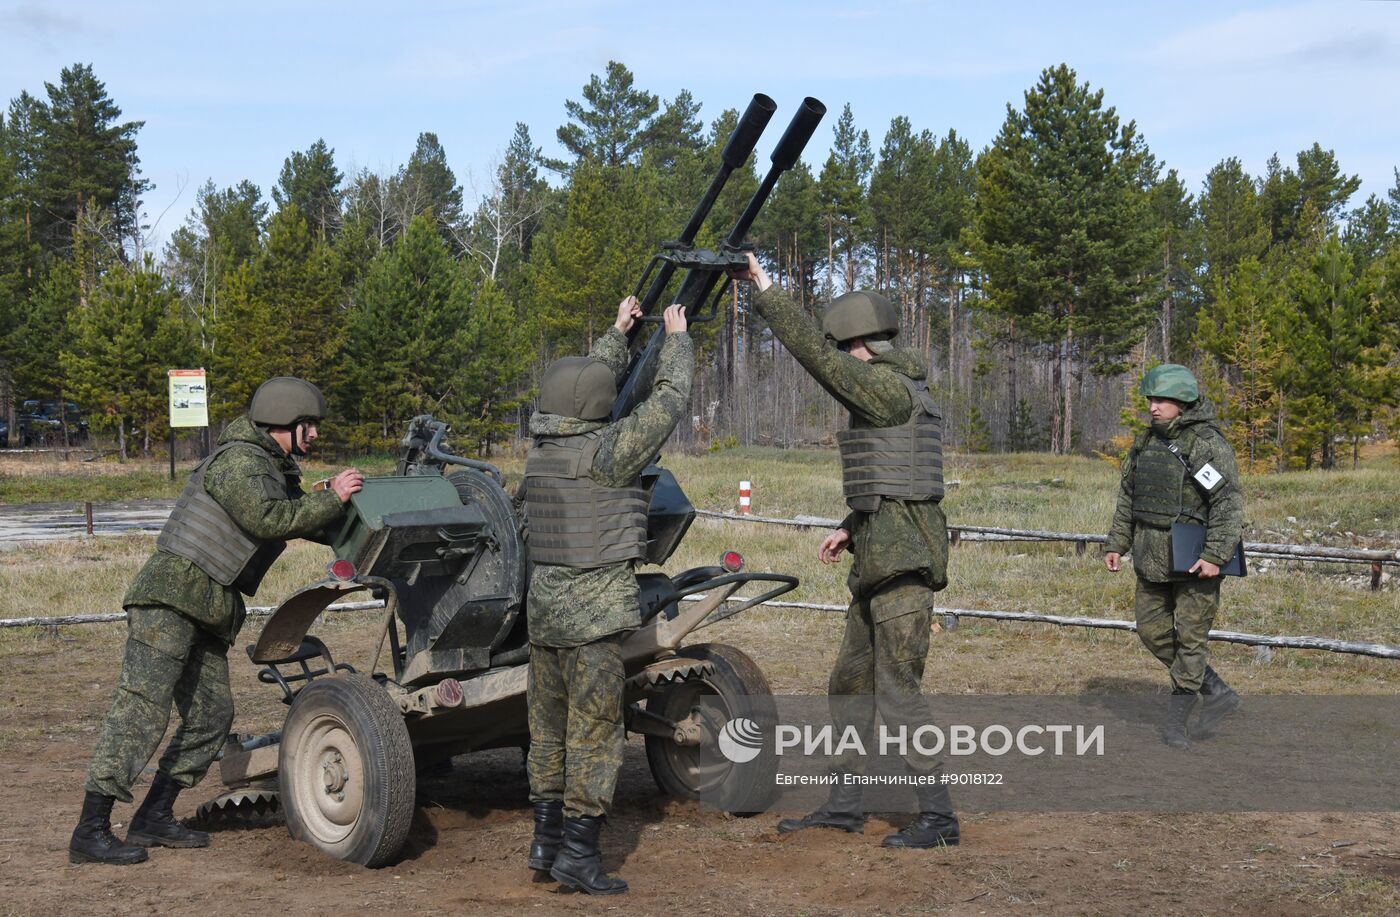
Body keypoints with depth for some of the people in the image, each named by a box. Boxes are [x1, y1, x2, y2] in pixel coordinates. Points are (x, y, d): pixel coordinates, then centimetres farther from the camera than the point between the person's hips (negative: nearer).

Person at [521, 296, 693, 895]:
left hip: (543, 605, 8)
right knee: (594, 730, -2)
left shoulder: (541, 447, 6)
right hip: (594, 610, -8)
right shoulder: (605, 453, -15)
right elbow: (670, 397, -5)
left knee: (548, 727, 14)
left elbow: (589, 382, 23)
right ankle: (578, 851, -2)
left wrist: (618, 331, 33)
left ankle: (546, 841, 21)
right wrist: (676, 338, 10)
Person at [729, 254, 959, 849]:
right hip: (881, 563, 11)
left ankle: (938, 817, 2)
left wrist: (766, 293, -17)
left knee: (897, 693, -6)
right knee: (850, 683, 16)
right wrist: (851, 529, 17)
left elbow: (813, 354, -22)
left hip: (903, 564, -11)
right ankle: (844, 805, 24)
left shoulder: (889, 390, -14)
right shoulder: (894, 397, 17)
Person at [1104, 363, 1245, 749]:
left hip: (1194, 559, -8)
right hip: (1152, 558, 8)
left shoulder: (1208, 444, -13)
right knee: (1152, 630, 9)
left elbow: (1229, 501, -18)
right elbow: (1128, 496, 17)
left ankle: (1177, 716, 9)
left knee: (1191, 635, -1)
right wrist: (1116, 544, 12)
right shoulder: (1147, 442, 9)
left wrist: (1216, 556, -25)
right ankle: (1219, 693, 20)